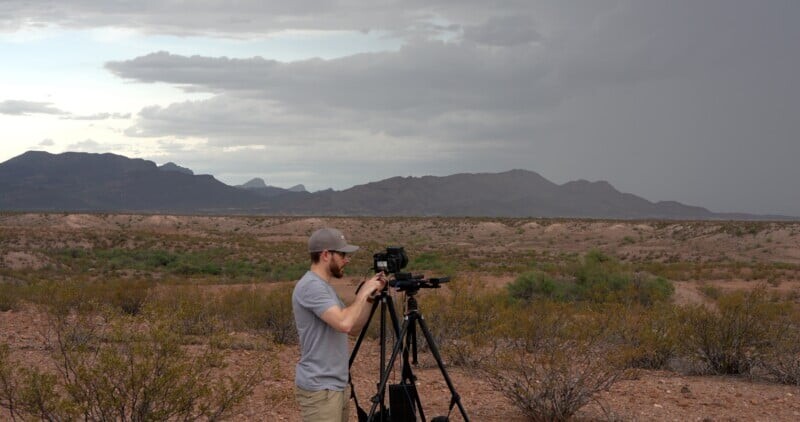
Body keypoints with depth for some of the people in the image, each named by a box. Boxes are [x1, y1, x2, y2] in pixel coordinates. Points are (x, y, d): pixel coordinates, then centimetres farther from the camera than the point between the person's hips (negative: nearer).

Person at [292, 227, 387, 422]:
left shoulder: (324, 286, 15)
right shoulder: (311, 286, -18)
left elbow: (354, 328, 18)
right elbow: (344, 324, -29)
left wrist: (370, 297, 7)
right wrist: (362, 294, -14)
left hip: (334, 386, 10)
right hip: (320, 389, -10)